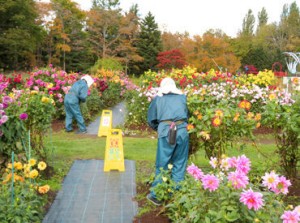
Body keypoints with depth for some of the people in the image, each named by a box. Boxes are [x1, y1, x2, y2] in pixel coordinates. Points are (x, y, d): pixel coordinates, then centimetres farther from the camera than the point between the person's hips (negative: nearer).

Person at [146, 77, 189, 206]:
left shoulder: (158, 98, 16)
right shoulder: (182, 97, 18)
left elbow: (151, 119, 14)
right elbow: (187, 115, 17)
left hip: (166, 131, -1)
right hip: (182, 131, 2)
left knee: (162, 164, 5)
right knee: (179, 164, 11)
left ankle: (156, 195, 11)